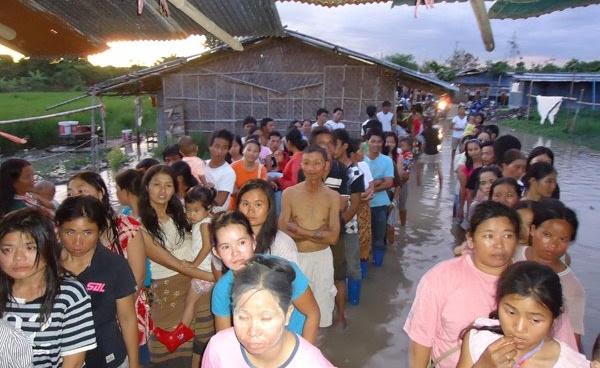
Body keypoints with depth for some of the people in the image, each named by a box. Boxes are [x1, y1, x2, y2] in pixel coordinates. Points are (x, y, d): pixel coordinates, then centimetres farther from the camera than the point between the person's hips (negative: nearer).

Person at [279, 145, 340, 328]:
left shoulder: (333, 196, -5)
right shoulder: (289, 193, -6)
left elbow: (333, 237, -10)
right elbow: (282, 232, -10)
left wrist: (300, 231, -15)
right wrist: (318, 232, -16)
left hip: (322, 258, 1)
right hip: (295, 257, -1)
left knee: (321, 304, 12)